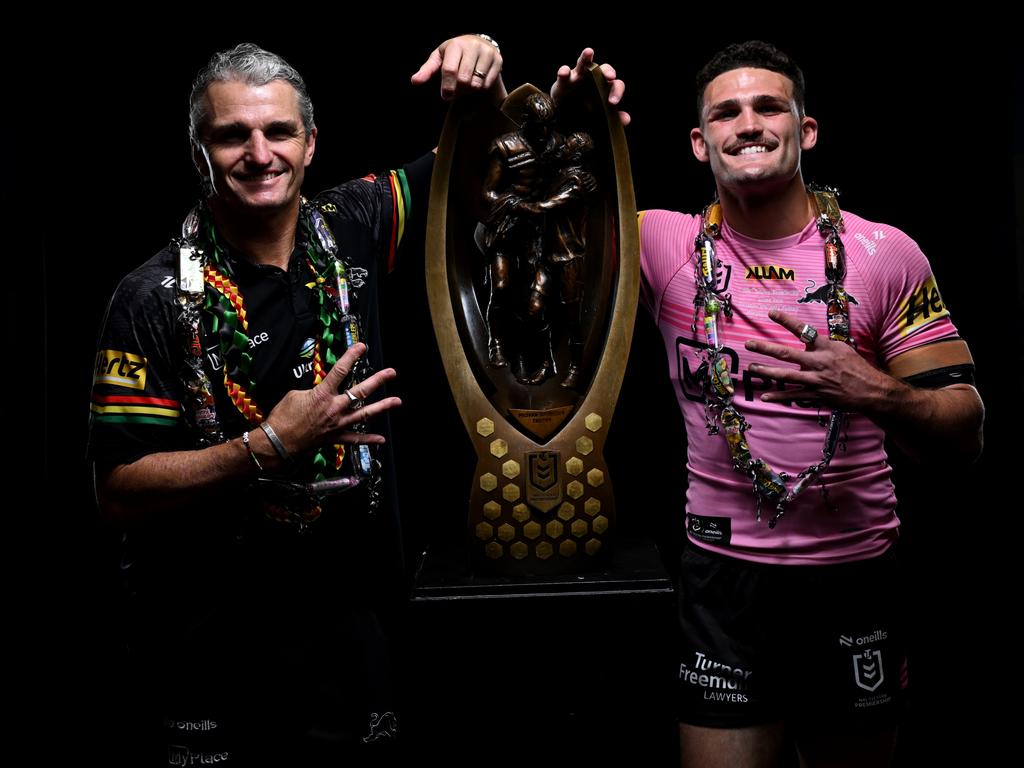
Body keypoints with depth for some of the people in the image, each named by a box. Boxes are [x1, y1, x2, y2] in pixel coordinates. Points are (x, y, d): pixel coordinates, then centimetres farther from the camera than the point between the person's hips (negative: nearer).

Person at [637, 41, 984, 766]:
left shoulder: (885, 254, -5)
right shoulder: (665, 244, -3)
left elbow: (965, 436, -4)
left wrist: (873, 392, -25)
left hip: (859, 574, 1)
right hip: (725, 573, 0)